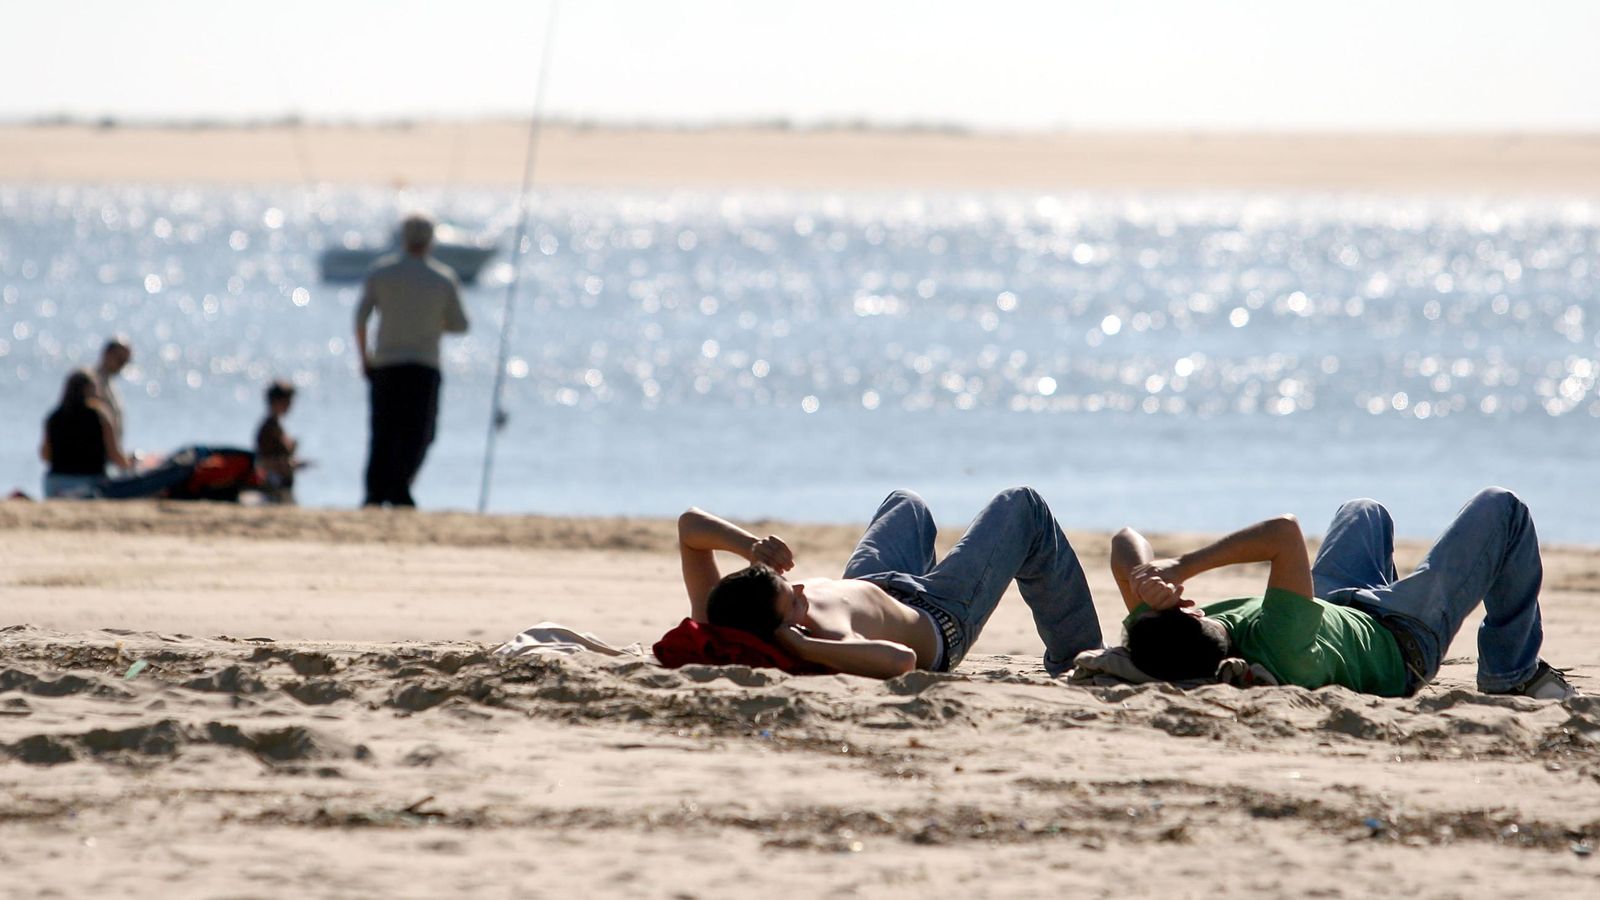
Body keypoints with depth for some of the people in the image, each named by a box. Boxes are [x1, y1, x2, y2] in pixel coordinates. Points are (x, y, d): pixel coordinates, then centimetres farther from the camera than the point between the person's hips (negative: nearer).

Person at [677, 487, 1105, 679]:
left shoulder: (715, 623, -35)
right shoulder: (827, 641, -52)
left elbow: (690, 524, -31)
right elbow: (902, 658, -71)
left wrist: (750, 546, -49)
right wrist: (801, 647, -69)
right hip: (939, 620, -6)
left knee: (907, 505, 38)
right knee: (1022, 507, 12)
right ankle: (1076, 656, 36)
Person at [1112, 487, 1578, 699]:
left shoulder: (1157, 649, -35)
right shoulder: (1278, 649, -51)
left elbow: (1126, 542, -31)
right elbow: (1284, 532, -59)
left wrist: (1148, 576, -52)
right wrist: (1182, 567, -60)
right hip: (1403, 639, -6)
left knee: (1366, 513, 34)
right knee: (1500, 509, 8)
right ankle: (1513, 676, 27)